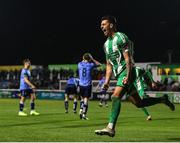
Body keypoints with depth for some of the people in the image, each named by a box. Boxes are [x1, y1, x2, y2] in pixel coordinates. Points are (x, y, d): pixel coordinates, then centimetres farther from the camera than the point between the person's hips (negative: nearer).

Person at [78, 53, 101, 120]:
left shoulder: (79, 64, 1)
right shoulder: (90, 64, -6)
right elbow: (99, 64, 12)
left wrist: (83, 60, 24)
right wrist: (92, 59, 15)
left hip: (81, 85, 3)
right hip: (88, 85, -3)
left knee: (82, 98, 19)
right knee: (86, 99, -2)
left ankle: (81, 110, 3)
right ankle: (84, 114, -8)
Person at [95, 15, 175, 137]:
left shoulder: (121, 38, -8)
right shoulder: (106, 44, 18)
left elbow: (128, 58, -15)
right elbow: (109, 65, 21)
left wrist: (128, 76, -23)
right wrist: (107, 81, 11)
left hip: (126, 72, -9)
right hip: (119, 75, 9)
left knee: (116, 96, -24)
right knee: (138, 103, 10)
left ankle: (111, 128, -30)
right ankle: (162, 99, 28)